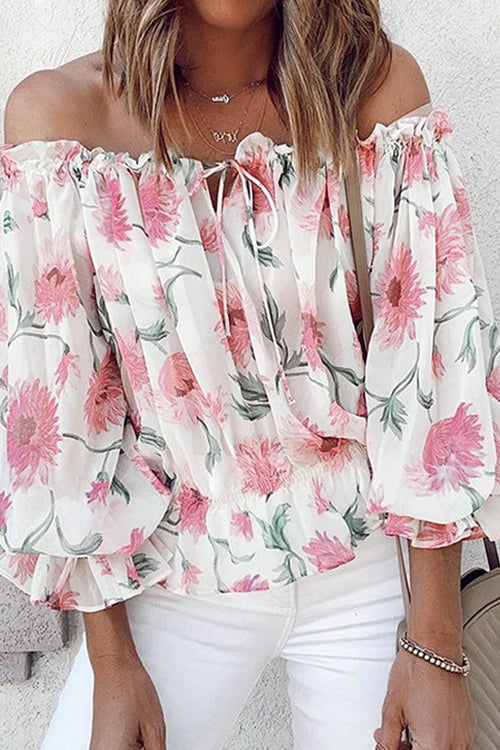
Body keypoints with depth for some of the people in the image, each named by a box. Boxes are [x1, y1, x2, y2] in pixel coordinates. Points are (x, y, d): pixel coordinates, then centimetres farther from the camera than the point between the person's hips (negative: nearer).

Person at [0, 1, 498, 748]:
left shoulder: (377, 85, -10)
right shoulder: (61, 113, -11)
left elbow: (437, 363, -12)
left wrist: (437, 643, -11)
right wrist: (110, 662, -7)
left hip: (368, 569, 1)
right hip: (175, 590, 0)